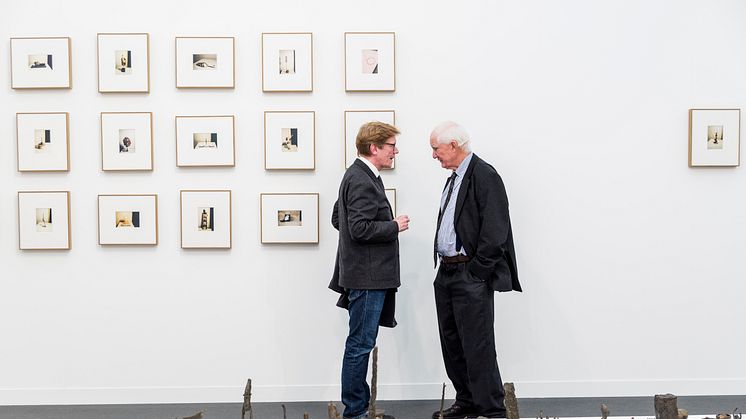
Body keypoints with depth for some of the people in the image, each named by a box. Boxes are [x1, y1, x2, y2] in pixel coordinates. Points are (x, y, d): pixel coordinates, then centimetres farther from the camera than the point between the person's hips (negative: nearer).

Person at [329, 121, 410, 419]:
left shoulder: (358, 176, 15)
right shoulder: (363, 181, -17)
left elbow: (338, 219, 21)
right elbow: (360, 229, -25)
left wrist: (387, 225, 17)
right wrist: (394, 227, -12)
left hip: (368, 274, 11)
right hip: (366, 275, -11)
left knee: (361, 343, 15)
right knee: (360, 344, -3)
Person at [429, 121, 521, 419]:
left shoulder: (485, 176, -12)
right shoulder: (454, 178, 16)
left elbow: (494, 231, -18)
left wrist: (476, 272, -17)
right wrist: (444, 267, 12)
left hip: (471, 275, -9)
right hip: (446, 272, 10)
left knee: (478, 346, -5)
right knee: (452, 344, 15)